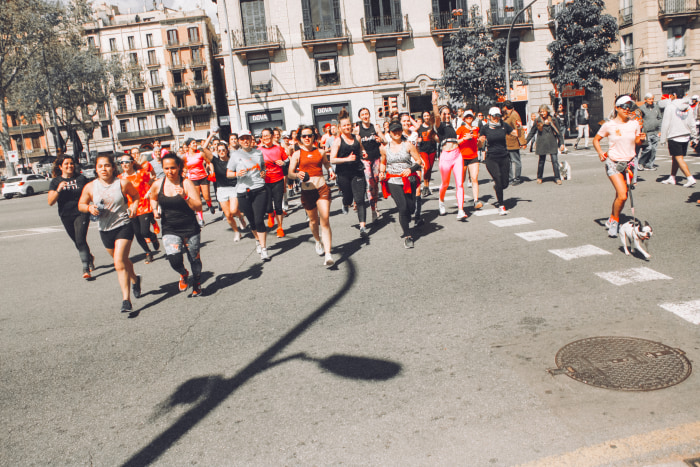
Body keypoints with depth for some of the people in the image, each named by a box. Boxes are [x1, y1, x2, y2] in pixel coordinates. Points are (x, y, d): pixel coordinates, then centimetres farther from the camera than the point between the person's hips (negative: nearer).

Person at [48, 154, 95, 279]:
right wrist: (58, 190, -21)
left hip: (81, 213, -3)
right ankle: (89, 257, 42)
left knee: (81, 240, -17)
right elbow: (50, 202, -7)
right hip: (66, 216, 3)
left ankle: (86, 269, -15)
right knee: (77, 241, 16)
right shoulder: (56, 181, 1)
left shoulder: (81, 178, -1)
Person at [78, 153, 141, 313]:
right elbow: (81, 205, 9)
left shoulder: (123, 183, -8)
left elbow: (136, 195, 10)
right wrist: (89, 208, -13)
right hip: (105, 229, 4)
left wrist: (134, 206, -9)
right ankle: (135, 280, 49)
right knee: (122, 260, 19)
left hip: (123, 226, -4)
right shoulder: (90, 187, -2)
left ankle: (126, 299, -12)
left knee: (119, 262, -15)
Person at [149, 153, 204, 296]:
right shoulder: (157, 185, -2)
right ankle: (183, 274, 20)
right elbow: (152, 198, 23)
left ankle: (197, 284, 39)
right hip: (169, 230, 1)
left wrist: (185, 197, -29)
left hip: (190, 229, -1)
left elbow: (199, 207, -15)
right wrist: (155, 210, 6)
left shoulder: (186, 183, -10)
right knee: (174, 260, -17)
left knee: (194, 259, 11)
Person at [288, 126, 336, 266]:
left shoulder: (321, 152, 8)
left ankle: (328, 255, -17)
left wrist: (331, 171, 4)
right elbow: (290, 173, -1)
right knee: (313, 221, 13)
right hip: (307, 190, 0)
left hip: (322, 188, 0)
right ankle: (318, 241, 47)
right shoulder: (297, 154, 3)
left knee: (325, 221, -13)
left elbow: (327, 164, 26)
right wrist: (298, 175, -23)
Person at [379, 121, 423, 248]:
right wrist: (382, 172, 3)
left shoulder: (408, 145, 2)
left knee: (411, 208, 2)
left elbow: (419, 161, 2)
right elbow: (383, 163, 22)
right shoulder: (385, 148, 6)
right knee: (403, 207, -14)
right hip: (393, 181, -1)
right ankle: (407, 236, -1)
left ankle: (403, 222, 38)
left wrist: (411, 169, -16)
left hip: (409, 180, 1)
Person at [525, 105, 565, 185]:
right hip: (542, 144, 0)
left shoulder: (553, 120, 5)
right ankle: (539, 177, 20)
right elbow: (532, 132, 11)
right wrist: (525, 142, 7)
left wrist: (562, 143, 7)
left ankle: (557, 178, 1)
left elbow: (558, 132, 9)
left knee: (555, 160, -5)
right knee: (541, 160, 5)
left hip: (552, 143, 0)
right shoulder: (538, 121, 5)